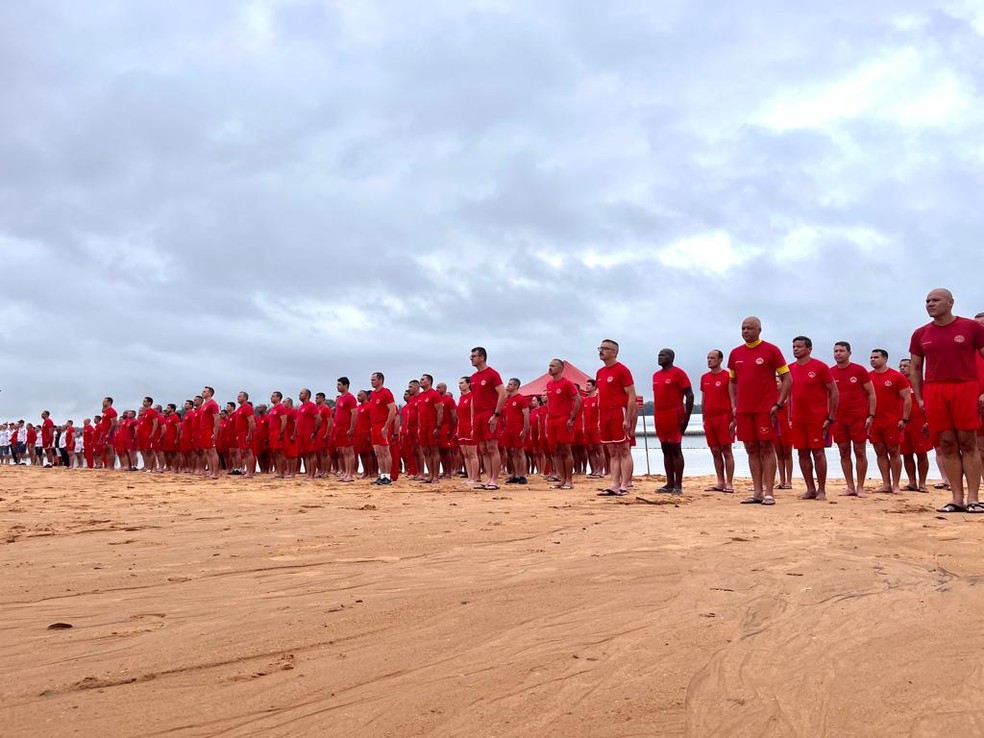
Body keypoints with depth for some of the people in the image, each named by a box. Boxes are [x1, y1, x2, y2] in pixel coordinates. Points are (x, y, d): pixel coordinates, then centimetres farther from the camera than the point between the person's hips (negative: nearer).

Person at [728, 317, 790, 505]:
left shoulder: (771, 350, -2)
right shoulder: (735, 353, 12)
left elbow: (786, 378, -2)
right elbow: (732, 382, 19)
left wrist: (778, 404, -10)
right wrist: (733, 406, 8)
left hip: (766, 408, -5)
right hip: (743, 410, 5)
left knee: (767, 448, -3)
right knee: (751, 449, 6)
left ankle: (768, 493, -1)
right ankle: (757, 493, 10)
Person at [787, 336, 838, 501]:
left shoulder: (820, 367, -5)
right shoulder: (790, 369, 9)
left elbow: (834, 392, -4)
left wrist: (830, 418, -9)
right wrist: (789, 418, 10)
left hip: (817, 418, -5)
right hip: (798, 419, 5)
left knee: (818, 453, -2)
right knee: (802, 454, 5)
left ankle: (821, 490, 6)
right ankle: (810, 489, 13)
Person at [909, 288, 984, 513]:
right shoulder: (920, 334, 11)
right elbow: (915, 369, 16)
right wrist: (919, 399, 7)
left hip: (965, 389, -3)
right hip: (933, 392, 3)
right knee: (948, 445, 2)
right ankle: (957, 498, 4)